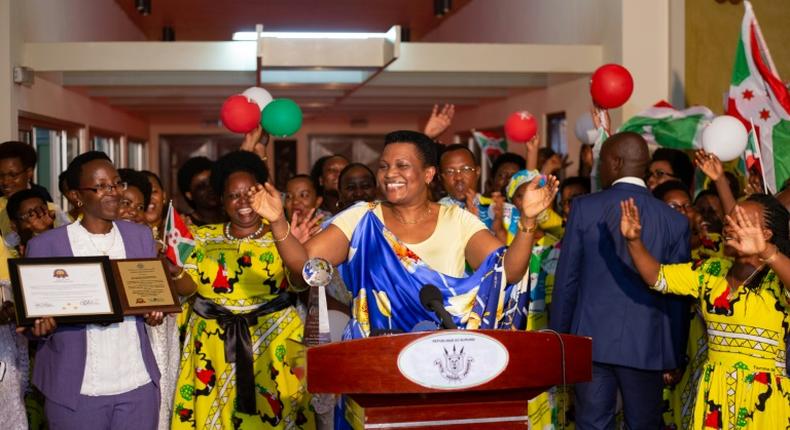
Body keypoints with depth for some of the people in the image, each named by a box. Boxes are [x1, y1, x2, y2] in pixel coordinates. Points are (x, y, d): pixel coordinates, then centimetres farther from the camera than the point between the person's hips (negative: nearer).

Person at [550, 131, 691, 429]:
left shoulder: (585, 207, -4)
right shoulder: (674, 221, 0)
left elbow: (566, 279, -1)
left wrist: (557, 337, 8)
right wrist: (677, 355, 11)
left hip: (592, 339, -1)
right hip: (647, 345, 1)